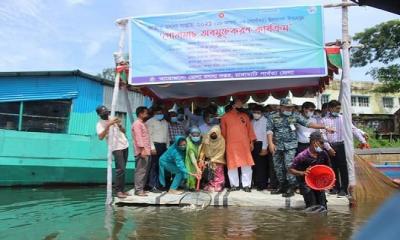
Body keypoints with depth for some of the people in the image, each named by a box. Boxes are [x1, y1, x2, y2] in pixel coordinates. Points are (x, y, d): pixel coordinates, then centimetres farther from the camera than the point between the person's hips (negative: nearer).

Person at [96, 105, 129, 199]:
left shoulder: (112, 118, 13)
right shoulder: (100, 124, -6)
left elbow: (123, 131, 17)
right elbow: (100, 137, -24)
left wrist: (119, 125, -4)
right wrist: (108, 125, -27)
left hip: (125, 145, 6)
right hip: (116, 148, -6)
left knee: (122, 169, 7)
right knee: (120, 169, -14)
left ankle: (122, 190, 13)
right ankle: (118, 191, -7)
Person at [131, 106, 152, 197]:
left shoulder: (143, 124, 22)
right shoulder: (137, 123, -8)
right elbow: (138, 137, -17)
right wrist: (142, 149, -23)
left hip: (146, 151, 10)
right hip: (142, 152, -10)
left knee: (145, 171, 10)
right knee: (140, 171, -9)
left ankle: (142, 188, 16)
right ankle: (138, 190, -7)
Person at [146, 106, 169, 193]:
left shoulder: (165, 122, 21)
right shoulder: (150, 122, 0)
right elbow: (149, 135, -9)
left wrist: (167, 146, 14)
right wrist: (152, 147, -16)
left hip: (163, 146, 6)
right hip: (155, 145, -6)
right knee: (154, 166, -7)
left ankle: (158, 185, 13)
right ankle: (152, 186, -3)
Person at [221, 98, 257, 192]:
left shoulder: (245, 116, 11)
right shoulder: (226, 117, 4)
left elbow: (250, 129, 11)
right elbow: (223, 131, 6)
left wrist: (252, 141, 5)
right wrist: (224, 144, 4)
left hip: (244, 144, 2)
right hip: (231, 145, -2)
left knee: (246, 165, 1)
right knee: (232, 165, 3)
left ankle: (246, 185, 10)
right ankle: (234, 184, 14)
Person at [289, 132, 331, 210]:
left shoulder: (323, 154, -6)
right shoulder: (302, 156, -21)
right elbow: (291, 169, -14)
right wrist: (302, 173, -29)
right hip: (306, 183, -4)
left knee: (323, 207, 5)